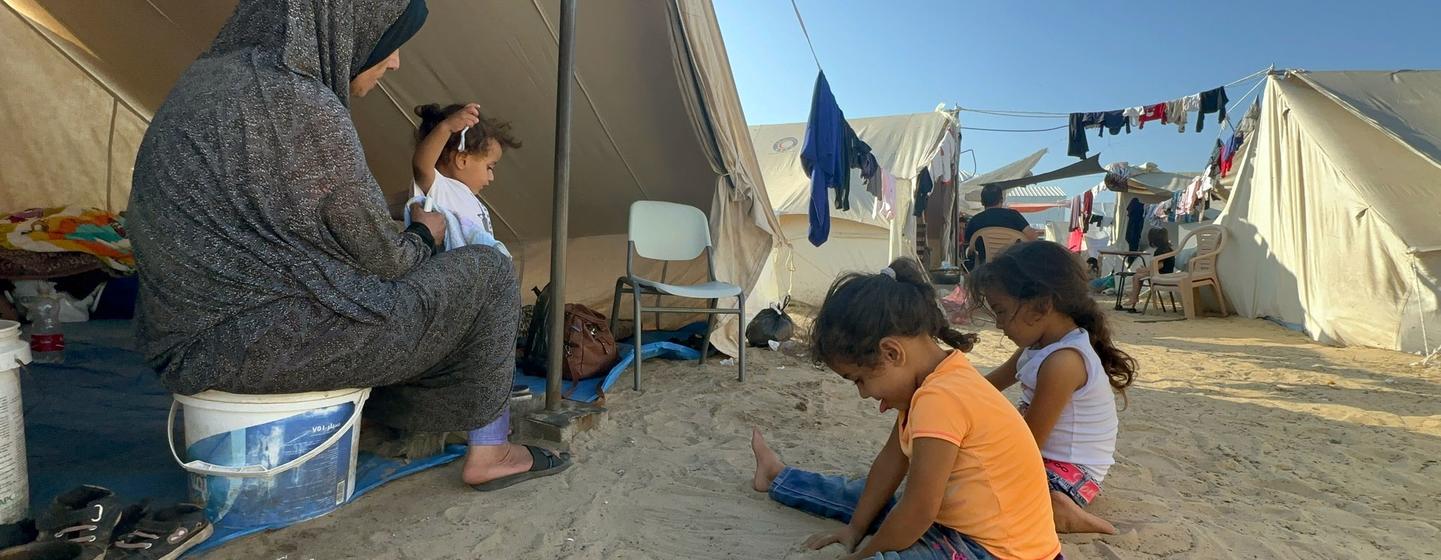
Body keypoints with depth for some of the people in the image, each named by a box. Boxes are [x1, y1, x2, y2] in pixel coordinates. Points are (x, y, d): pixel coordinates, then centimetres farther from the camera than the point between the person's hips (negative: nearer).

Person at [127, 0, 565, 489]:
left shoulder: (215, 76, 7)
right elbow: (381, 259, -12)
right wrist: (423, 236, 9)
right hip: (266, 341, -9)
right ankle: (480, 451, 14)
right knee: (488, 274, 0)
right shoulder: (306, 112, -21)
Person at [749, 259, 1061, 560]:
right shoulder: (934, 379, 0)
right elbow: (892, 460, 8)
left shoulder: (940, 398, -30)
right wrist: (855, 527, 13)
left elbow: (919, 513, -24)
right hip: (962, 524, 9)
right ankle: (779, 478, 47)